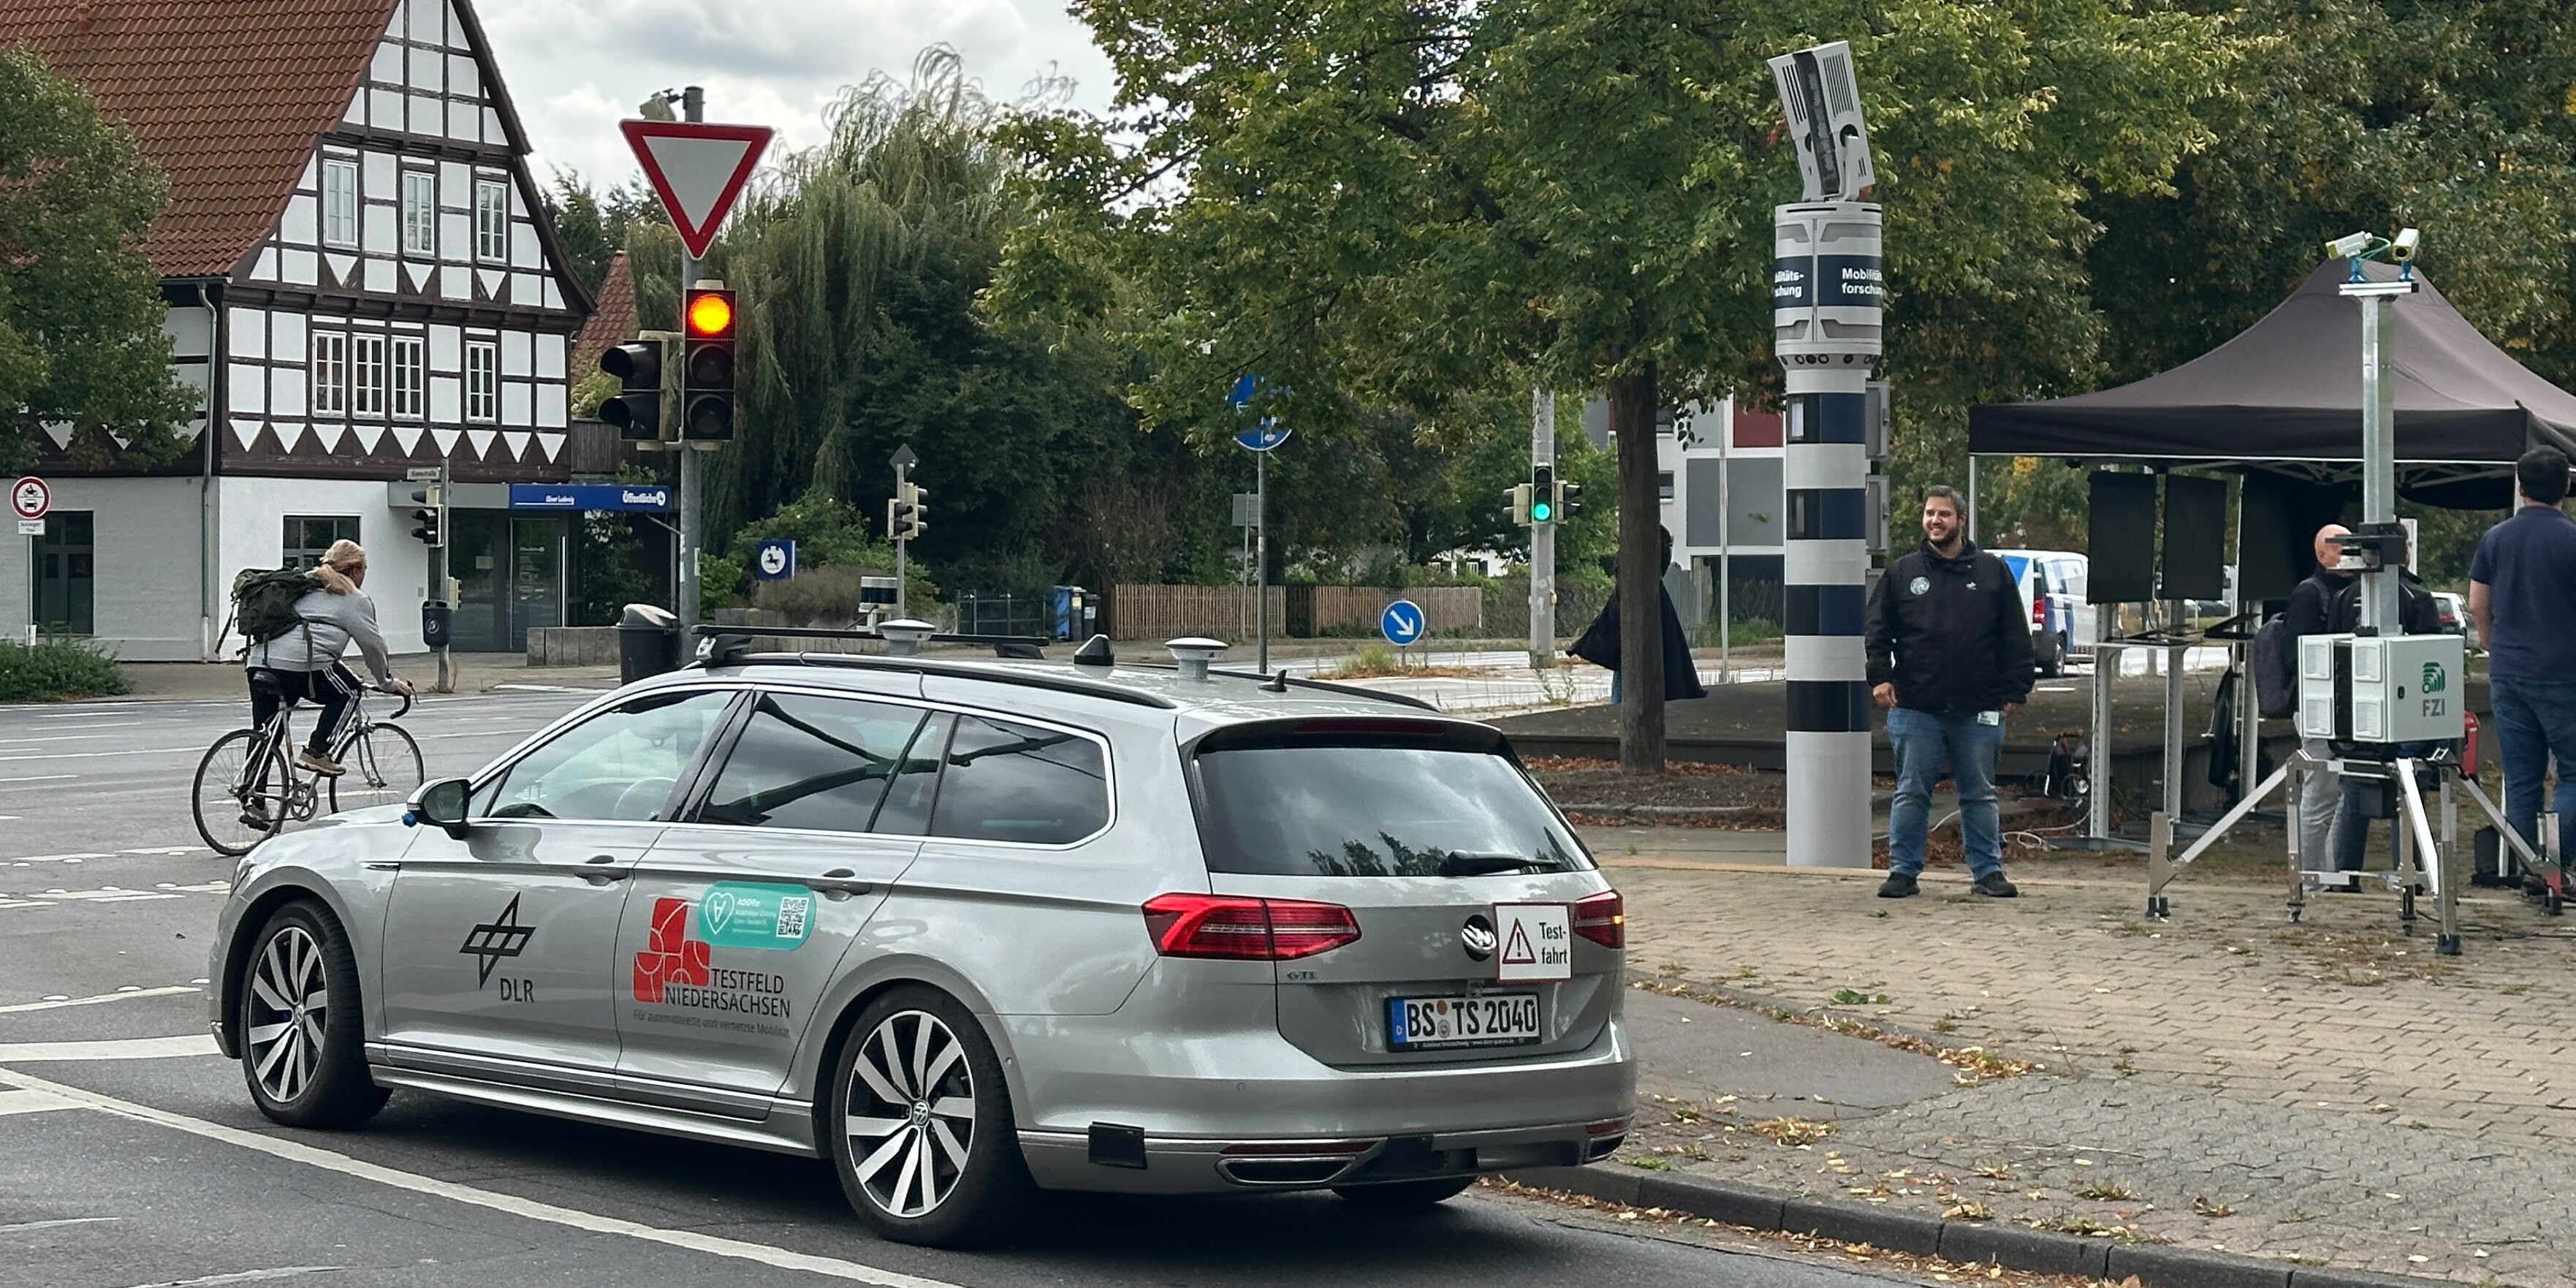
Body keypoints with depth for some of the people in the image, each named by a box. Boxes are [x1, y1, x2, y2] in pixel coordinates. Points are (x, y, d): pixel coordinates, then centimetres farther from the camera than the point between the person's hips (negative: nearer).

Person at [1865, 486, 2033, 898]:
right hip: (1915, 707, 0)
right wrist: (1880, 676, -5)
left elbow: (2015, 638, 8)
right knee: (1911, 794, 3)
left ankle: (1988, 871, 14)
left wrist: (2016, 690, 3)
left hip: (1978, 710, 0)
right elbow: (1878, 631, 8)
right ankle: (1903, 870, 9)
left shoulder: (1992, 572, 8)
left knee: (1979, 795, 7)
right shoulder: (1902, 573, 8)